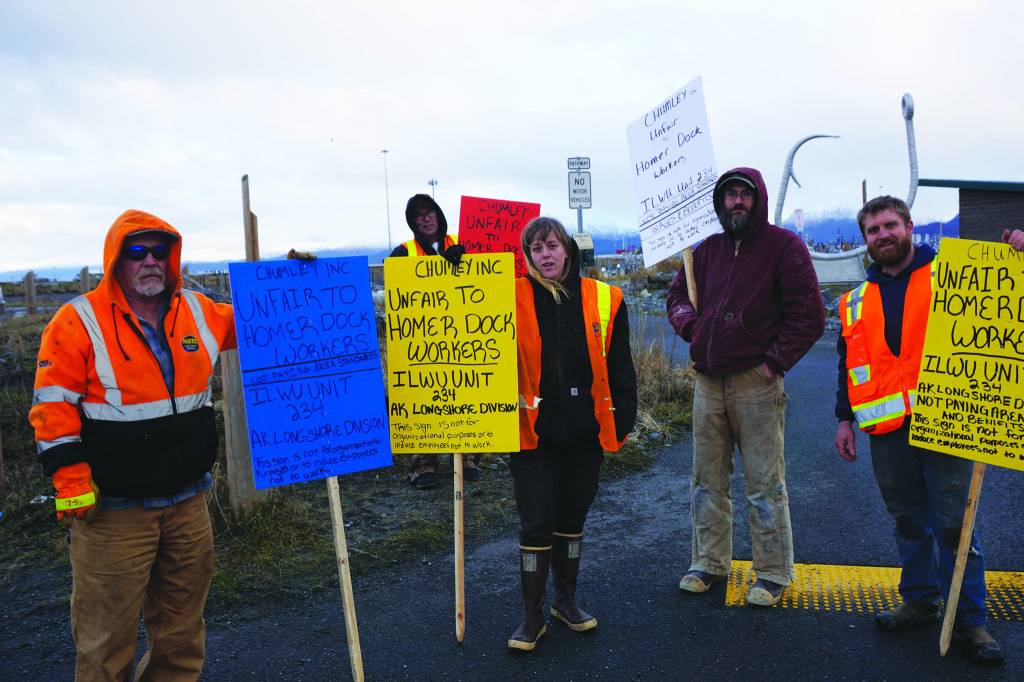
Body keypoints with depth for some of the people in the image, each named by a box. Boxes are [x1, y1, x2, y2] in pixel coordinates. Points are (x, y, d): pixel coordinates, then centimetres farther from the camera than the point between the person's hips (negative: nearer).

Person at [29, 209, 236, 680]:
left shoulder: (198, 311, 6)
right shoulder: (79, 320, -8)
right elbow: (53, 406, -9)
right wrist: (71, 479, -14)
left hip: (188, 503, 5)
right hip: (112, 509, -5)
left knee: (182, 625, 19)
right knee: (107, 632, 5)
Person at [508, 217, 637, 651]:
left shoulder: (603, 299, 1)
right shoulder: (513, 298, -3)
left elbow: (620, 366, 6)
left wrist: (623, 419, 4)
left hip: (586, 431, 2)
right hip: (533, 431, -2)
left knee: (572, 518, 16)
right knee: (536, 524, 2)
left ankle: (565, 600, 35)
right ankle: (532, 616, 18)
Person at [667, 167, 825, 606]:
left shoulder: (784, 246, -3)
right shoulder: (707, 249, 13)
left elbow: (809, 316, -7)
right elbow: (677, 294, 25)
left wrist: (775, 361, -12)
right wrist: (690, 324, 4)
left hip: (756, 382, -5)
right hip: (707, 381, 6)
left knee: (765, 483, 1)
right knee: (707, 479, 13)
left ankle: (773, 574, 13)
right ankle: (709, 563, 26)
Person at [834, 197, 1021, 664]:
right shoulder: (856, 303, 16)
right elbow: (849, 366, 19)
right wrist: (845, 419, 15)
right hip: (887, 430, 4)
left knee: (953, 523, 0)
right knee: (908, 521, 13)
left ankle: (968, 619, 12)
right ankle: (919, 600, 26)